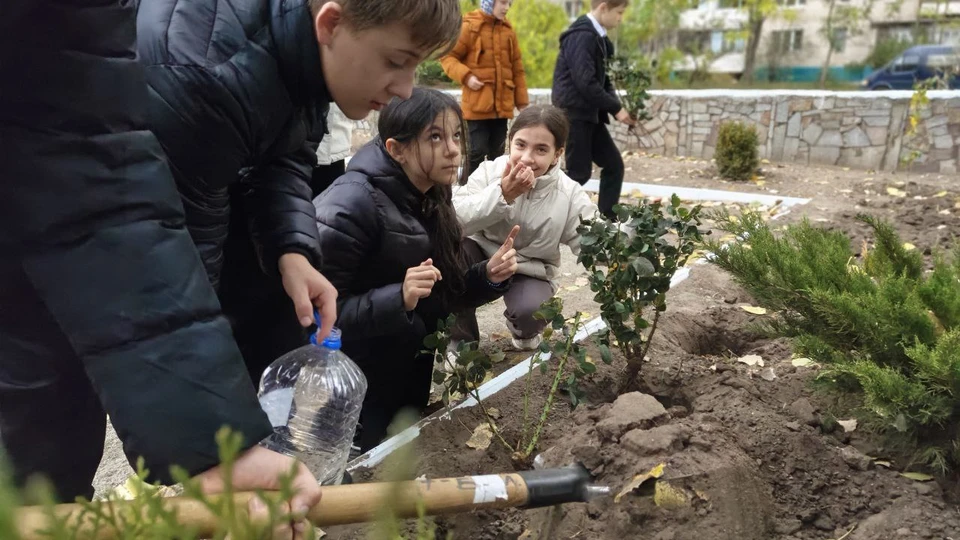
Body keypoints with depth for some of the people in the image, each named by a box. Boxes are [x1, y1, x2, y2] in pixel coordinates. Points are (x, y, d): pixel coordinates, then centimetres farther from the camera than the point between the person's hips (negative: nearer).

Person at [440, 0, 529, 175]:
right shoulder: (469, 27, -3)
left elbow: (517, 69, 14)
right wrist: (466, 76, -16)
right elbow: (447, 56, -2)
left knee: (497, 153, 11)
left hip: (502, 105, 5)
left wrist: (522, 101, 11)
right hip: (478, 104, -5)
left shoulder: (508, 31, 11)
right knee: (476, 152, -4)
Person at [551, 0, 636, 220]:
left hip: (590, 114, 9)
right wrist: (616, 108, -15)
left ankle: (607, 221, 13)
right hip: (574, 113, -9)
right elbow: (586, 82, -23)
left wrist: (618, 107, 1)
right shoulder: (581, 36, -16)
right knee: (579, 172, -5)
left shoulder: (598, 37, 15)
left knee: (613, 165, 7)